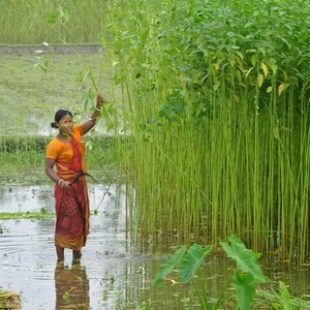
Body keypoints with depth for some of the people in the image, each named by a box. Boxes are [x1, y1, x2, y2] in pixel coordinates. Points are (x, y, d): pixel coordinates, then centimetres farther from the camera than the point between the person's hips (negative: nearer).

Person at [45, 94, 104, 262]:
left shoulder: (76, 132, 2)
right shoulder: (55, 144, -15)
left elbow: (91, 121, -9)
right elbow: (48, 168, -15)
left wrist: (98, 107, -27)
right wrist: (59, 181, -31)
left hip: (80, 184, 7)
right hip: (66, 186, -7)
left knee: (80, 219, 14)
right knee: (66, 221, -6)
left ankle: (76, 250, 27)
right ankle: (60, 258, -1)